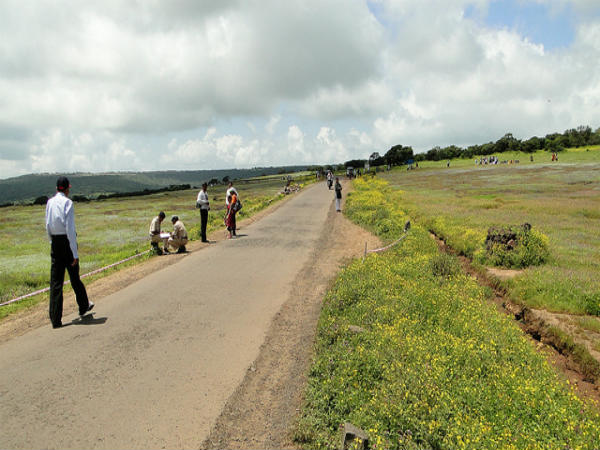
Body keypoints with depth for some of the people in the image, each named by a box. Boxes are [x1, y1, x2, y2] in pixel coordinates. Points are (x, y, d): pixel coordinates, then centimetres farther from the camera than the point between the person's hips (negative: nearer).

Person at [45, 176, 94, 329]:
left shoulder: (50, 202, 7)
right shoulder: (68, 202, -11)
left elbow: (48, 227, 12)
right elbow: (70, 229, -16)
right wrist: (75, 254, -15)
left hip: (55, 243, 5)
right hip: (67, 242, -5)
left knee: (55, 282, 4)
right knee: (75, 278, 12)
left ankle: (55, 319, 4)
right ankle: (84, 306, 31)